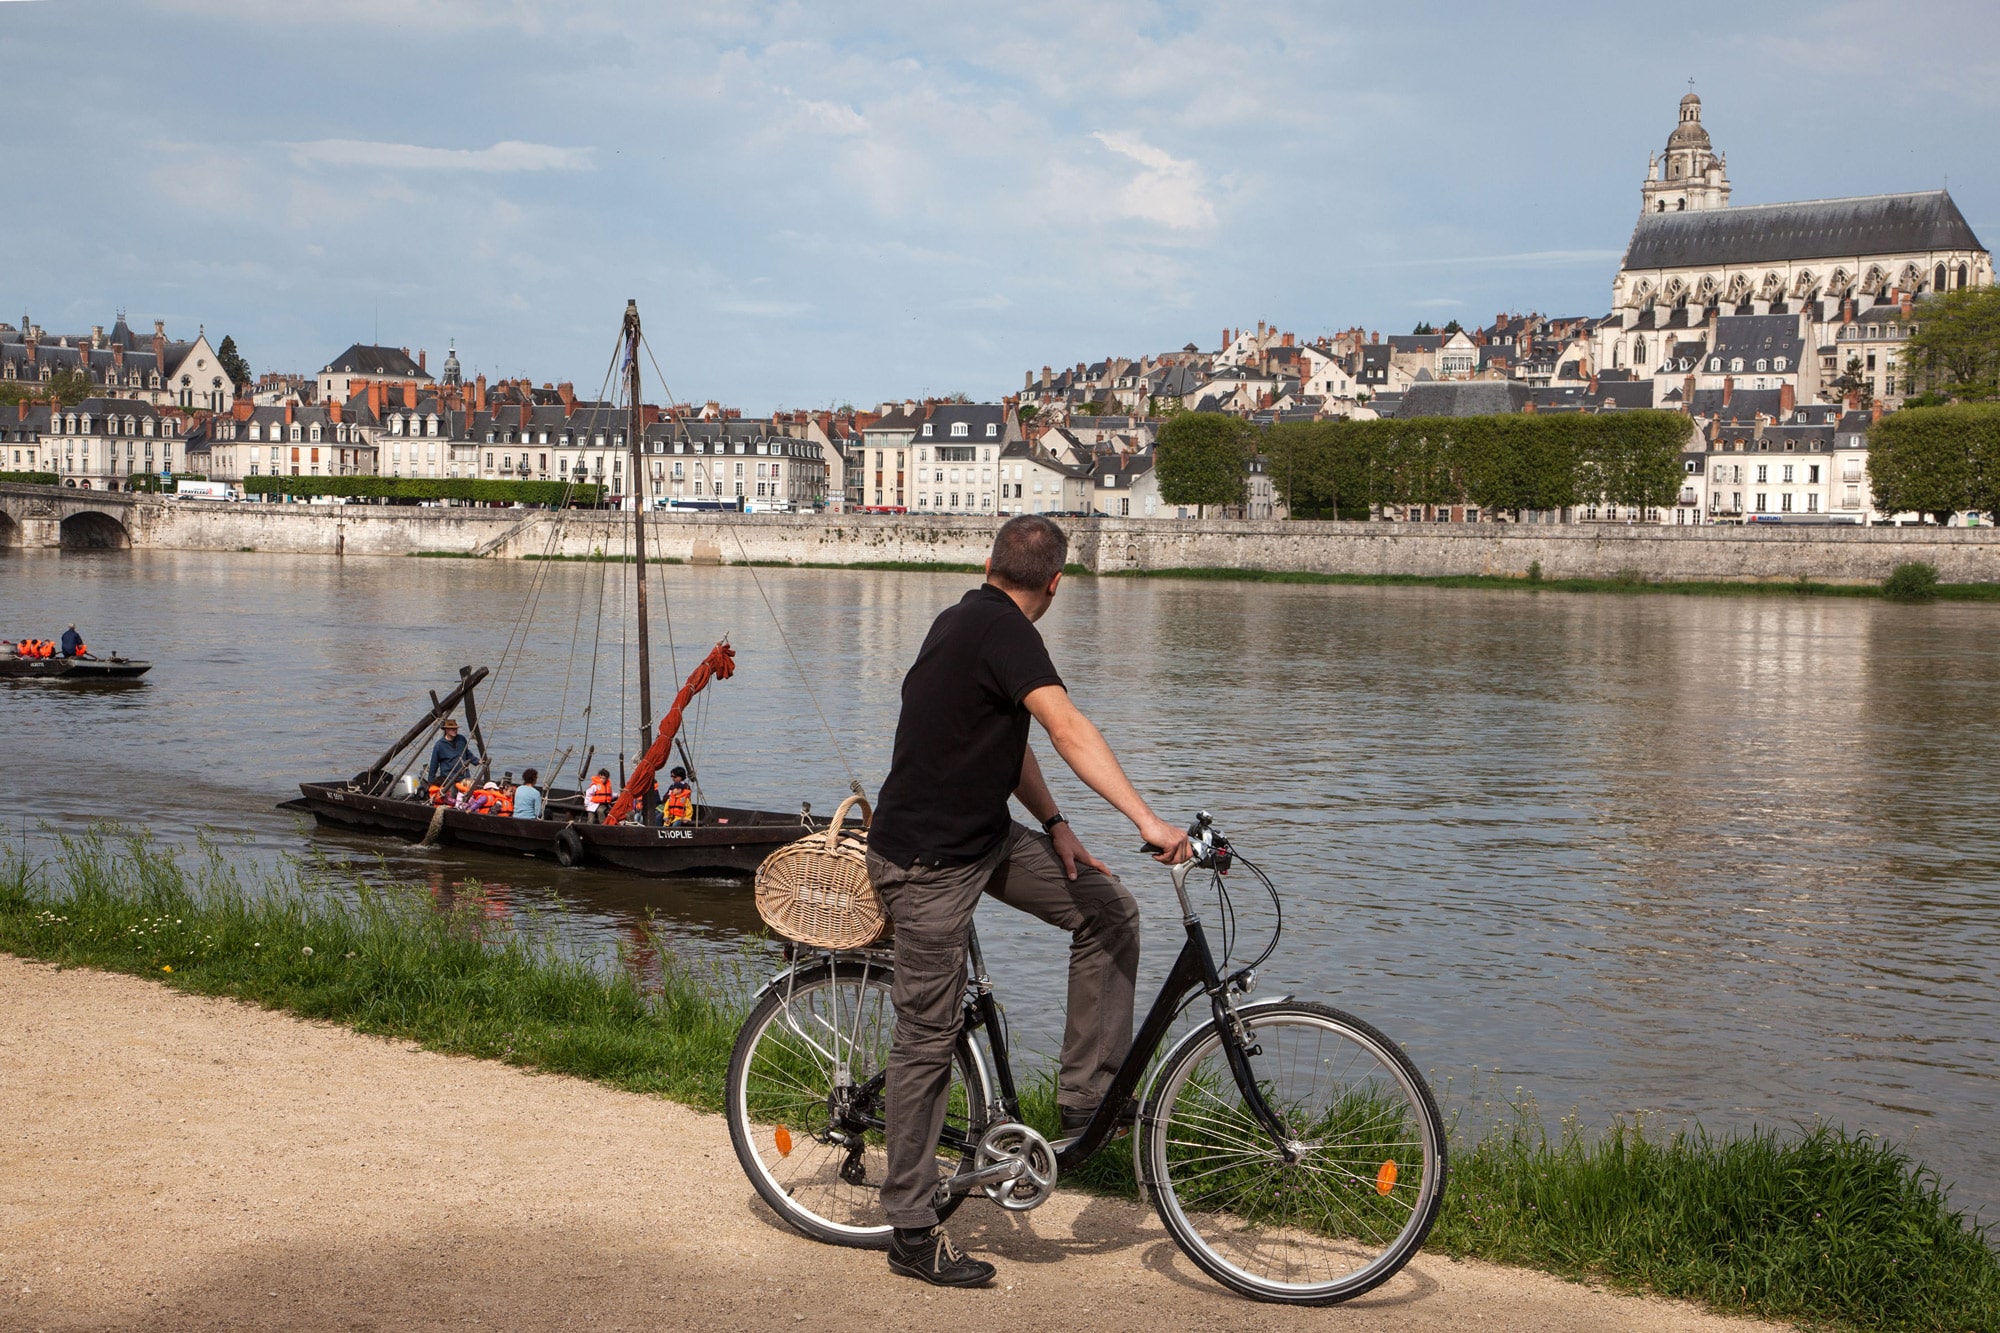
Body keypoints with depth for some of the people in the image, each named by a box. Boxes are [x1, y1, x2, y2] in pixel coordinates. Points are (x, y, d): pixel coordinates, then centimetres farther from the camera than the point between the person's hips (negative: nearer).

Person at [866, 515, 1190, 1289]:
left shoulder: (966, 619, 10)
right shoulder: (1002, 629, -19)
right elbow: (1068, 729, -33)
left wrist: (1055, 825, 5)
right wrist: (1147, 821, -41)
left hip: (983, 839, 9)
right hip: (927, 861, -9)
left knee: (1107, 908, 2)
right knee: (927, 1038, -3)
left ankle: (1089, 1097, 8)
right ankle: (911, 1235, 6)